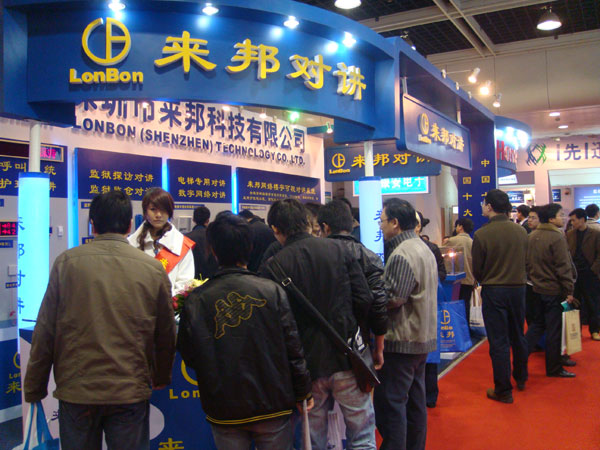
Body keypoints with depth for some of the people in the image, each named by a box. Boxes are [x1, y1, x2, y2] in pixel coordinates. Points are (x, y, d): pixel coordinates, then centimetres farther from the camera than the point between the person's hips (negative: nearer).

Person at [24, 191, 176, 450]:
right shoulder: (153, 268, -5)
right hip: (131, 390, 0)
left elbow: (45, 331, -2)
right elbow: (166, 334, 4)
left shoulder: (66, 263, -5)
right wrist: (162, 377, 21)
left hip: (76, 390, 1)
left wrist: (34, 388, 10)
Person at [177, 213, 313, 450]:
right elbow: (293, 348, -8)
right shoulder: (272, 291, -11)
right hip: (273, 404, 0)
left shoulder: (197, 299, -10)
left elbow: (189, 355, -4)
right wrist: (303, 392, 5)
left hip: (224, 412, 1)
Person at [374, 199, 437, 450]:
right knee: (415, 400, 18)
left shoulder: (402, 254, -19)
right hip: (422, 337, 10)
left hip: (401, 340, -10)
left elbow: (392, 299, -23)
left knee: (389, 402, -2)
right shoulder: (423, 248, 13)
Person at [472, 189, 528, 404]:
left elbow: (477, 269, -7)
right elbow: (525, 261, 8)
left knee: (498, 341, 3)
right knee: (518, 336, 20)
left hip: (493, 291, -4)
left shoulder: (481, 234, -16)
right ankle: (521, 378, 38)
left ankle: (503, 390, 10)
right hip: (519, 288, 5)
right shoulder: (521, 231, -2)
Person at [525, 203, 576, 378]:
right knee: (554, 330, 3)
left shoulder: (532, 236, 6)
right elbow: (563, 267, -16)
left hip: (538, 287, 7)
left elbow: (528, 263, 12)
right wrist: (569, 291, -10)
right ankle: (554, 368, 14)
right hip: (554, 290, -7)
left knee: (537, 325, 18)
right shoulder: (557, 238, -17)